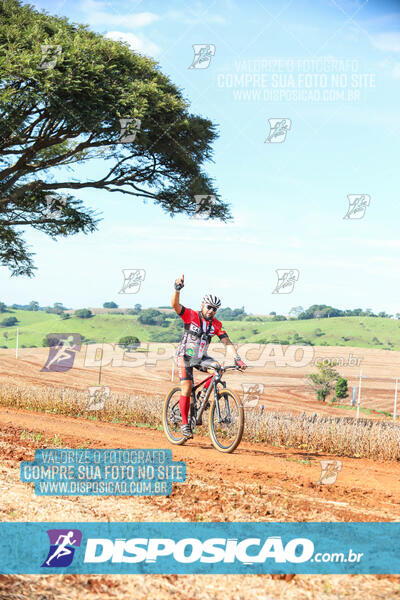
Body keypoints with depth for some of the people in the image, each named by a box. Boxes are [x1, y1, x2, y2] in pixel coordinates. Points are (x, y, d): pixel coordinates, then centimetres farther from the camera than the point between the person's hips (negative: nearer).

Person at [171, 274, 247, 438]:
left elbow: (227, 342, -8)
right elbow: (175, 305, -28)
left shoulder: (216, 324, -4)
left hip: (201, 357, 4)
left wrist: (237, 359, -22)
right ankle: (184, 423, -3)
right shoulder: (190, 315, -14)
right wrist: (177, 289, -46)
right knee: (187, 389, -15)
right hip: (185, 356, -4)